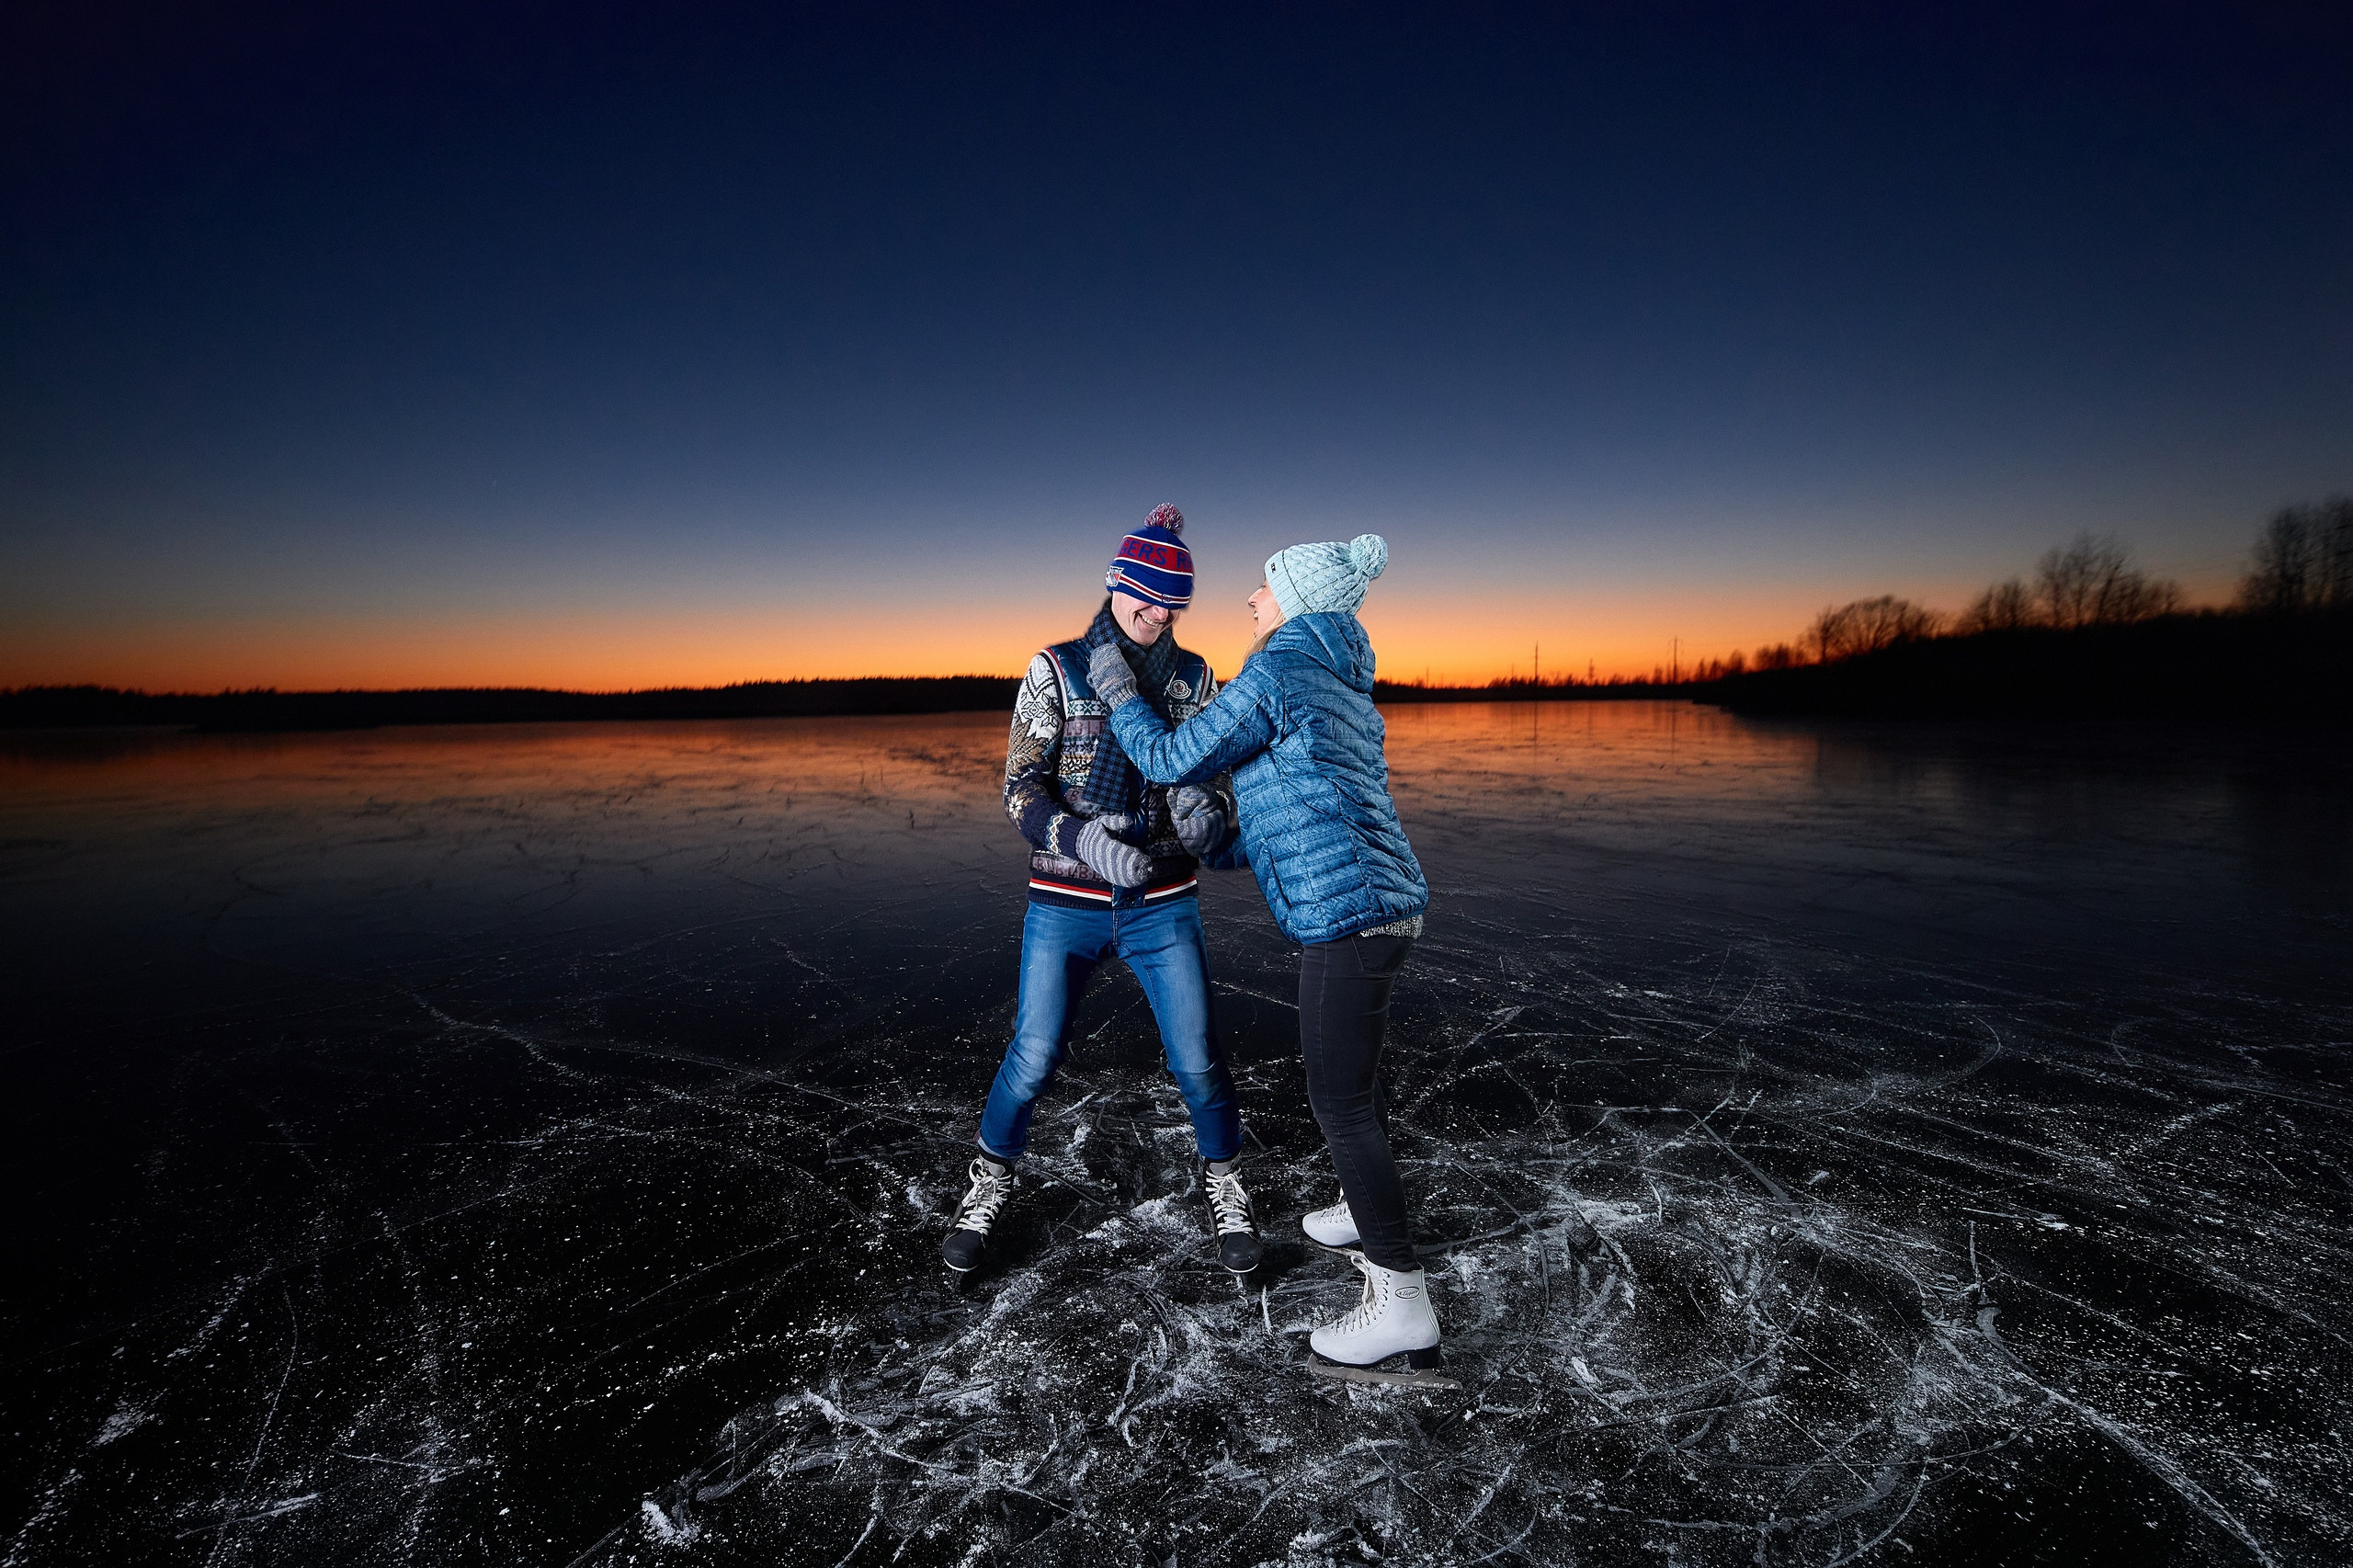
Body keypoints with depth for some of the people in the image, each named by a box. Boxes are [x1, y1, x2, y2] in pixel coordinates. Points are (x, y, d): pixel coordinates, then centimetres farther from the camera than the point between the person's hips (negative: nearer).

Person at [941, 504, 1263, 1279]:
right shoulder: (1057, 669, -3)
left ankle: (1225, 1187, 31)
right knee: (1032, 1060, 3)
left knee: (1198, 1063, 2)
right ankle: (990, 1184, 33)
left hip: (1163, 907, 2)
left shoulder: (1194, 675, 4)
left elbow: (1212, 773, 6)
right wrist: (1082, 839, -26)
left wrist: (1205, 807, -19)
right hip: (1065, 905, -1)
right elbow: (1020, 786, -7)